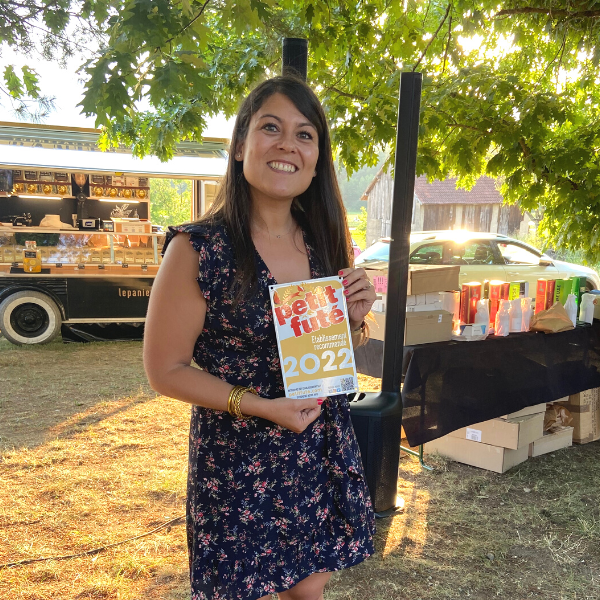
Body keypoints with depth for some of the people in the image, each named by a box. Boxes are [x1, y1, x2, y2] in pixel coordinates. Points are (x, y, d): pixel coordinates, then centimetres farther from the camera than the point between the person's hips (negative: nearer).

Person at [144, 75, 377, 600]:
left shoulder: (325, 242, 0)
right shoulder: (198, 249, -17)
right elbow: (166, 370, -11)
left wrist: (356, 319, -10)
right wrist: (262, 407, -20)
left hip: (323, 448, 5)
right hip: (237, 457, -4)